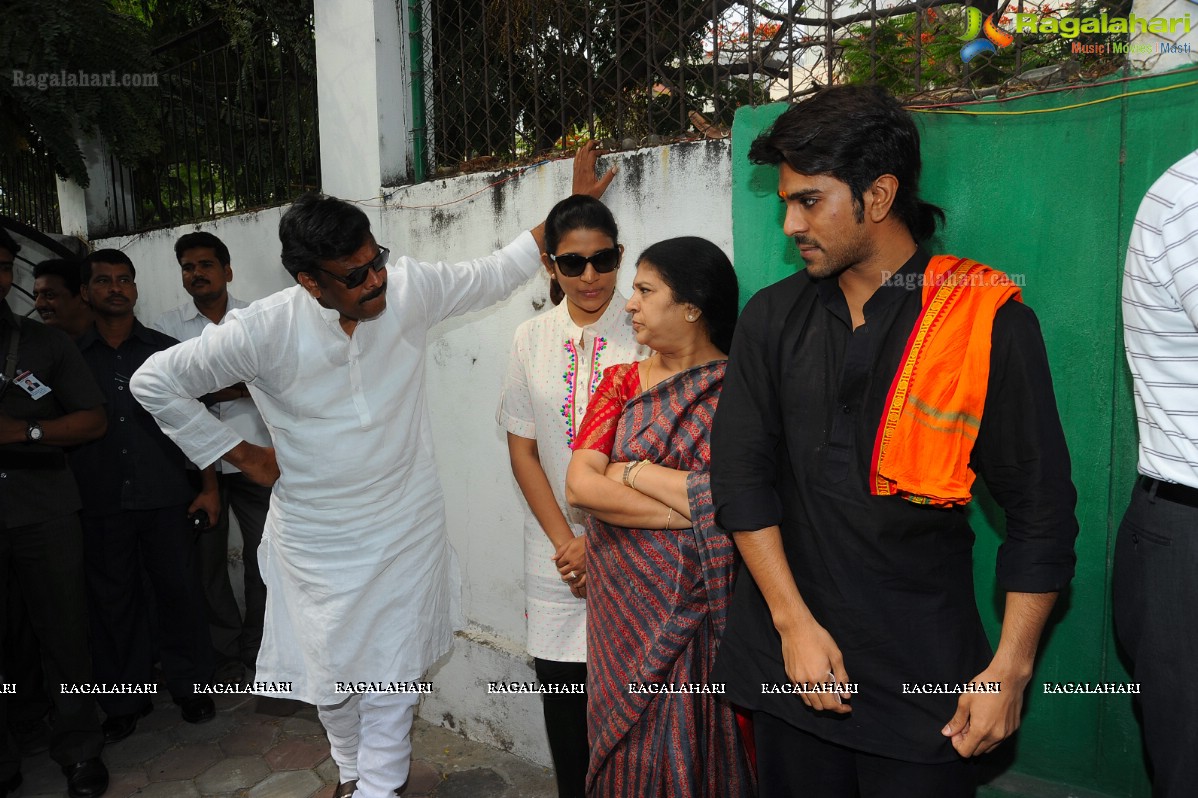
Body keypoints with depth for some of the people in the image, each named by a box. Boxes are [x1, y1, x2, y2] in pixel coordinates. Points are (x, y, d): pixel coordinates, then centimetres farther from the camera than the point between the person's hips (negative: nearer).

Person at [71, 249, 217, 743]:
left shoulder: (165, 350, 7)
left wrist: (209, 485, 1)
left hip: (165, 497, 0)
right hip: (100, 504, 0)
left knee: (179, 591, 3)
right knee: (114, 601, 8)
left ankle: (190, 687, 20)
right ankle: (124, 702, 23)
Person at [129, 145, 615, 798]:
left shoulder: (410, 288, -14)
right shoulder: (263, 330, -20)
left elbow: (493, 274, 1)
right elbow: (154, 381, -8)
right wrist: (238, 454, -7)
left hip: (406, 529, 1)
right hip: (317, 540, 0)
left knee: (393, 677, 12)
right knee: (330, 676, 17)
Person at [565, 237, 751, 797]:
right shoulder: (621, 382, 3)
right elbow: (580, 485, -9)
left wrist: (633, 471, -12)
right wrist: (687, 510, -16)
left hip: (700, 605, -3)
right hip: (623, 599, 3)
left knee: (689, 747, 9)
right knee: (628, 742, 13)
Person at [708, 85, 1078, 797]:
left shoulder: (990, 320, -7)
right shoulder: (773, 318, 1)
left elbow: (1041, 506, -5)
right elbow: (742, 475, -2)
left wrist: (1011, 669, -7)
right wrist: (793, 622, -7)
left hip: (924, 672, -2)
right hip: (789, 655, 3)